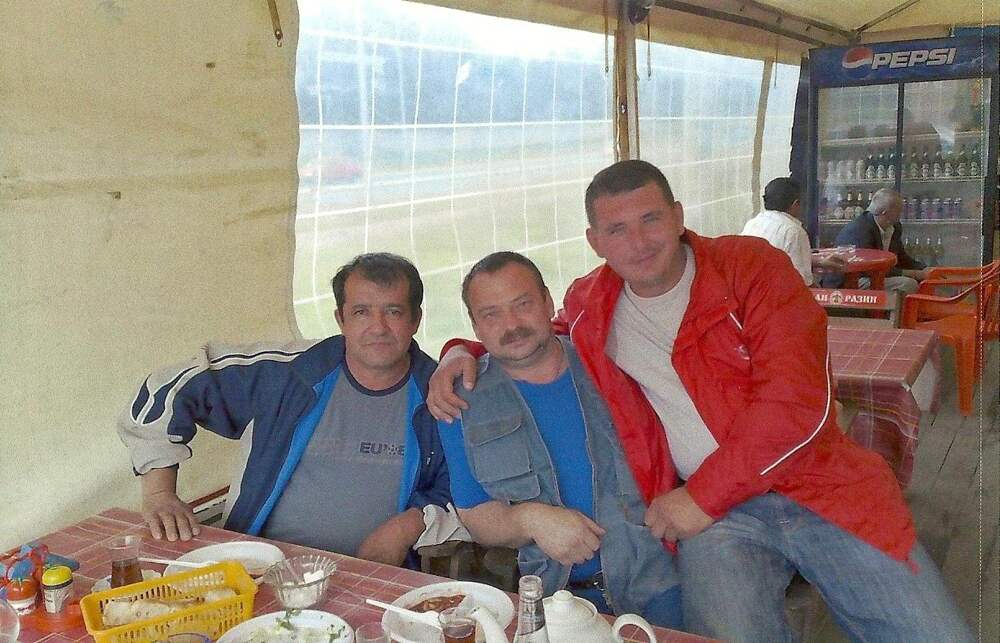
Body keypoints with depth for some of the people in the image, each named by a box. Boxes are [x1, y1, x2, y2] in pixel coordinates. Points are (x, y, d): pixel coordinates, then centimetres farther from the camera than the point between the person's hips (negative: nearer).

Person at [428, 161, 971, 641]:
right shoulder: (588, 305, 8)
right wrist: (464, 352, 7)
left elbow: (795, 397, -14)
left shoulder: (750, 265, -4)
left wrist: (703, 495, -13)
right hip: (712, 513, 1)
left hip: (816, 485, 0)